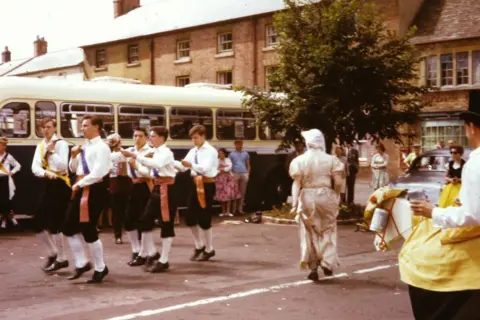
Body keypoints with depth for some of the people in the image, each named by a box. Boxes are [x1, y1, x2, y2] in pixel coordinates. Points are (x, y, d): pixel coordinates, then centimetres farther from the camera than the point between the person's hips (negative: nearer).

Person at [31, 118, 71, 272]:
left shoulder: (61, 144, -7)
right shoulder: (40, 146, 11)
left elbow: (62, 166, -19)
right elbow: (35, 167, -2)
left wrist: (51, 151, -17)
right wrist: (46, 173, -21)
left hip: (60, 186, -7)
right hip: (48, 186, 7)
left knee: (54, 224, -7)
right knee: (38, 224, 7)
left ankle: (61, 259, 9)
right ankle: (52, 253, 26)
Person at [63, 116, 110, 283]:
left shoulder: (101, 147, -11)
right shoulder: (84, 147, 14)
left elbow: (98, 173, -21)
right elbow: (74, 169, 21)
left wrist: (79, 184, -15)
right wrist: (74, 156, 3)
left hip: (95, 190, -9)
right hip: (81, 189, 9)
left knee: (88, 230, -4)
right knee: (69, 227, 8)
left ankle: (100, 268, 14)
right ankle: (81, 263, 22)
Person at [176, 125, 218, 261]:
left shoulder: (211, 151, -11)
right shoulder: (193, 151, 10)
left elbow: (206, 168, -25)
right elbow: (183, 167, 4)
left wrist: (191, 165, -41)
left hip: (207, 185, -7)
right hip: (195, 184, 7)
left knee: (204, 219, -1)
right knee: (190, 218, 7)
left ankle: (209, 249, 15)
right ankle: (199, 246, 26)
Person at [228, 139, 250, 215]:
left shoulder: (245, 154, 15)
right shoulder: (232, 154, 7)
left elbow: (248, 165, 16)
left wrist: (248, 174, 4)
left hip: (244, 174, 3)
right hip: (235, 174, -3)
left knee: (242, 192, 3)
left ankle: (240, 209, 9)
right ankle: (234, 209, -2)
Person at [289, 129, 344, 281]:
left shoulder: (299, 160, -4)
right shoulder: (330, 159, -2)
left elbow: (296, 184, -8)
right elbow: (337, 182, -4)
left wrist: (294, 203, -9)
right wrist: (337, 197, 11)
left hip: (307, 198, 0)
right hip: (326, 197, 0)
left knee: (310, 233, 10)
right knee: (328, 231, 15)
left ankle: (313, 268, 10)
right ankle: (327, 263, 6)